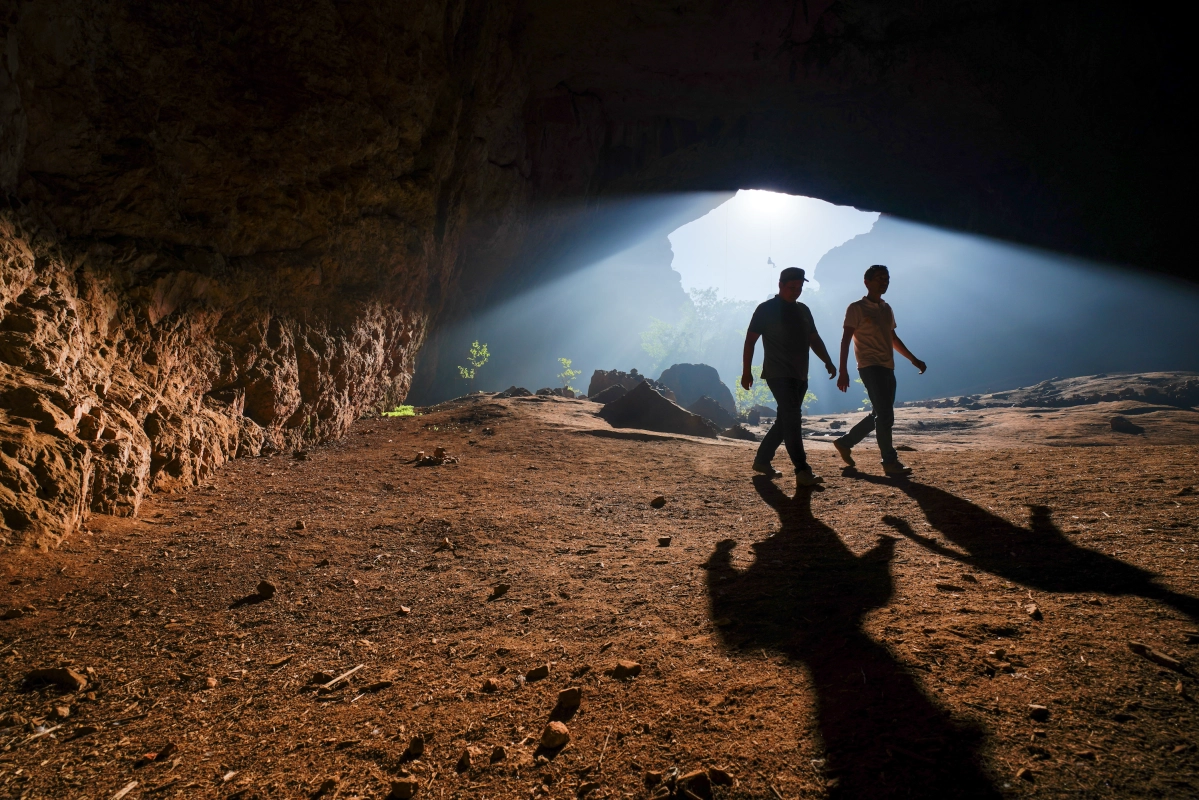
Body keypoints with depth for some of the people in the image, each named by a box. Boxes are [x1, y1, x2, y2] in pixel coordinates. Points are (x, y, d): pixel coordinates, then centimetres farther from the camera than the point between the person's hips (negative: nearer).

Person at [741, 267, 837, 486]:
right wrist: (746, 372, -10)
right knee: (792, 419, -14)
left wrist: (827, 361, 2)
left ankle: (762, 460, 23)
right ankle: (803, 471, -16)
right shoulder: (766, 309, -4)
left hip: (800, 376, 8)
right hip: (779, 375, -7)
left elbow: (814, 339, 19)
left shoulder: (803, 310, 15)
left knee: (786, 420, 11)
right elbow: (750, 340, -5)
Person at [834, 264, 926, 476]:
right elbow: (846, 340, -9)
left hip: (887, 368, 8)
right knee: (884, 415, -12)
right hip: (870, 367, -8)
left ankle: (845, 442, 23)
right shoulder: (857, 308, -5)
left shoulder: (886, 309, 18)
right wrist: (843, 372, -16)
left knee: (880, 415, 10)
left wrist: (913, 359, 20)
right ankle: (890, 462, -7)